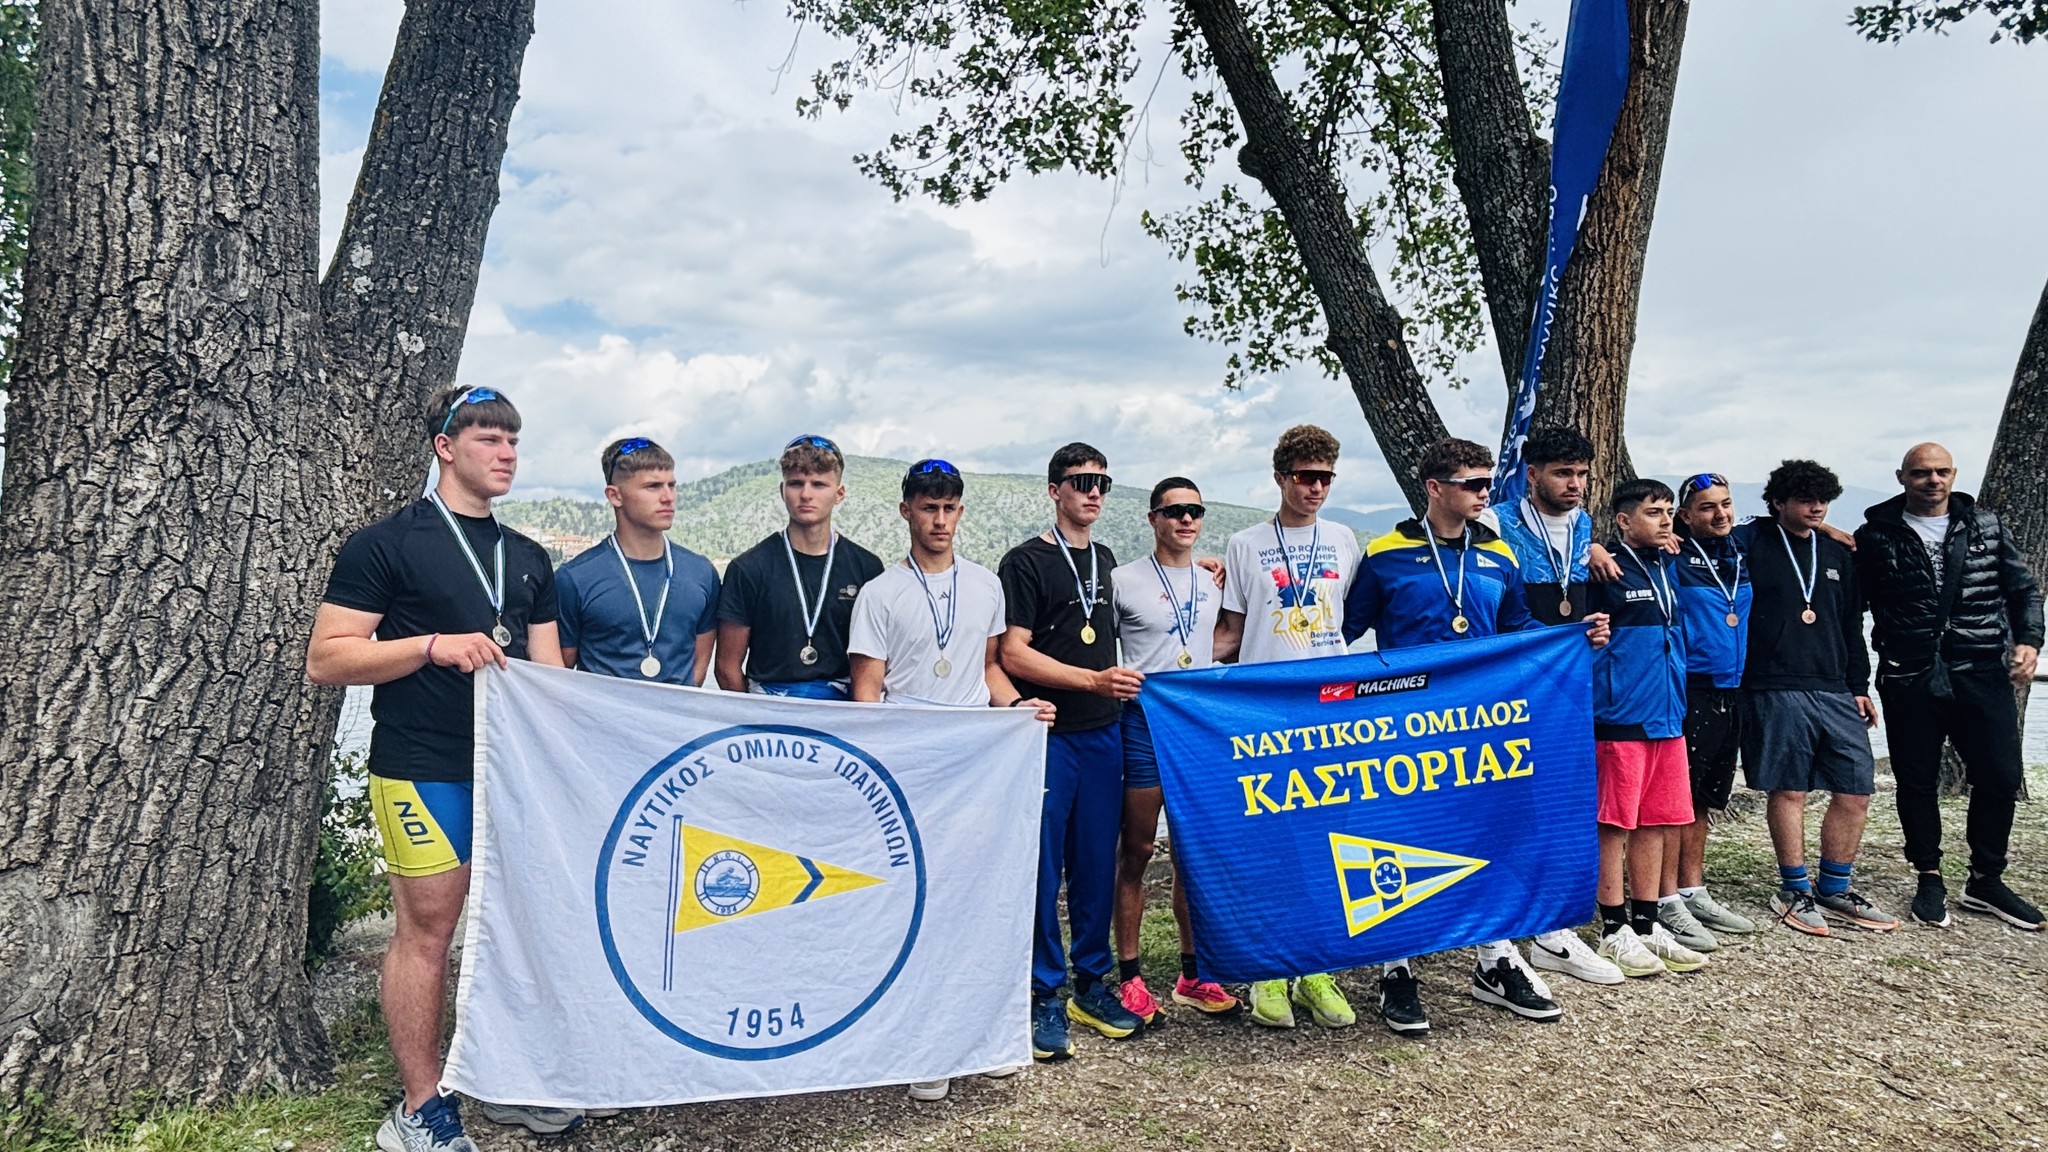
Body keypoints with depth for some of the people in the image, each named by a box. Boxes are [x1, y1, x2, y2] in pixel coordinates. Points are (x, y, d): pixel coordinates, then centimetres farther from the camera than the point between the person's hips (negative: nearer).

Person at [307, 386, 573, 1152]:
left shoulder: (528, 560, 14)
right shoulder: (387, 544, -4)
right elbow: (325, 659, -8)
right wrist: (433, 644, -19)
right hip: (425, 771, -6)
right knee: (427, 929, 0)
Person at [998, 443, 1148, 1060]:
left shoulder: (1105, 560, 16)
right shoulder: (1025, 562, -5)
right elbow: (1013, 654, -12)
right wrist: (1093, 679, -18)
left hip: (1103, 734, 6)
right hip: (1047, 734, -6)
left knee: (1097, 863, 10)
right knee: (1043, 867, -1)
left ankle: (1091, 984, 23)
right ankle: (1045, 995, 10)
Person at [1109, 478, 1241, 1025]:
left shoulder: (1215, 583, 12)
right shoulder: (1124, 581, -1)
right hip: (1144, 722, -4)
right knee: (1137, 852, 1)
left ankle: (1192, 974, 21)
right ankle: (1129, 975, 10)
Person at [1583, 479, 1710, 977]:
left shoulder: (1670, 566, 14)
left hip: (1667, 716, 8)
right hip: (1620, 718, -8)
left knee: (1657, 822, 12)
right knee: (1614, 823, -1)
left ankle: (1646, 925, 22)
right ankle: (1614, 930, 9)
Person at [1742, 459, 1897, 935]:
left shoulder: (1836, 553, 16)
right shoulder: (1752, 545, -2)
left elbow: (1852, 625, 20)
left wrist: (1859, 686, 17)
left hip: (1835, 691, 6)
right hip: (1776, 690, -6)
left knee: (1855, 791, 5)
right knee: (1789, 790, 0)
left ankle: (1834, 890, 20)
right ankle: (1795, 892, 13)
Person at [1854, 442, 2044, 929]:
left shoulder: (1986, 525, 9)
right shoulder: (1876, 535, 1)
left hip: (1982, 674, 2)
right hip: (1909, 680, -2)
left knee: (2000, 776, 3)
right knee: (1916, 782, 6)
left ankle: (1985, 880, 21)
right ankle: (1929, 879, 22)